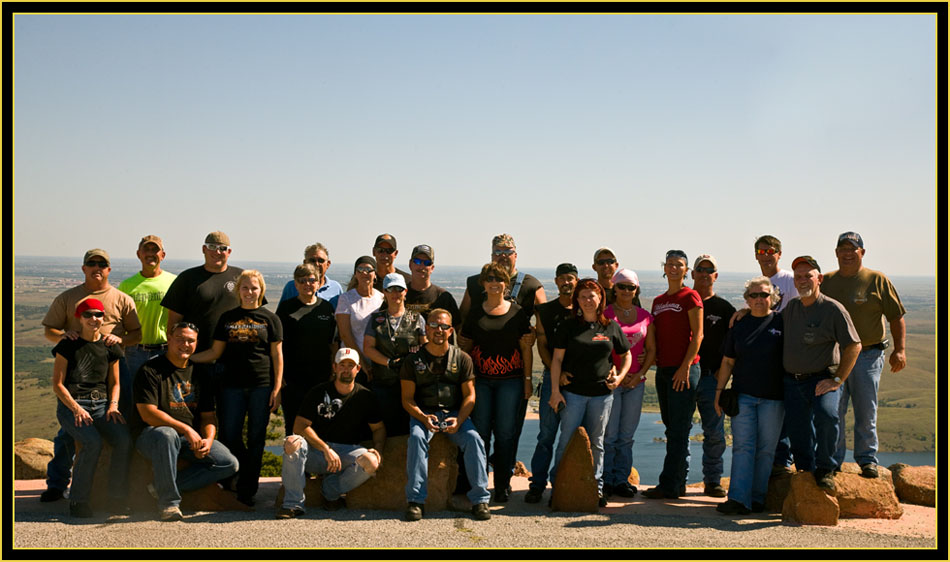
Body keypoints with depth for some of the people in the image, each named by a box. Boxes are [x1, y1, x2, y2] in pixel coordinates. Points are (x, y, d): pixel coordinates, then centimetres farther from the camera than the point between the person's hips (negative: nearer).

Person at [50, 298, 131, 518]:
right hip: (71, 404, -3)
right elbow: (57, 385, -1)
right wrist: (76, 408, -15)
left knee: (124, 439, -26)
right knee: (93, 442, -32)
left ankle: (117, 499, -14)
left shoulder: (110, 347, 12)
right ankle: (78, 500, -16)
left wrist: (113, 405, -2)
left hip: (101, 404, 3)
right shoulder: (68, 345, 1)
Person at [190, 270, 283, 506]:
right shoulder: (227, 318, 11)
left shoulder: (269, 318, 5)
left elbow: (277, 355, 4)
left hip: (262, 385, -2)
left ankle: (247, 491, 11)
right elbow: (215, 352, 13)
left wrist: (277, 388, -3)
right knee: (229, 436, 0)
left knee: (256, 439, 2)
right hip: (232, 386, 2)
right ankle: (239, 481, 20)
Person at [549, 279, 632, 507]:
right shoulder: (568, 327, 3)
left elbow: (626, 355, 17)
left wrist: (619, 376, 1)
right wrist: (555, 390, -5)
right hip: (573, 392, -1)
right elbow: (557, 359, 2)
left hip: (602, 393, 1)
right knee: (568, 440, -2)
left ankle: (596, 488, 18)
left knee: (596, 442, 9)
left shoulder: (611, 327, 7)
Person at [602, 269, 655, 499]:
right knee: (609, 434, -3)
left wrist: (639, 375, -2)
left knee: (627, 435, 8)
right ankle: (605, 481, 7)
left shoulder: (645, 316, 9)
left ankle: (621, 480, 17)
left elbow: (651, 350, 11)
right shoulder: (605, 314, -2)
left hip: (636, 382, 4)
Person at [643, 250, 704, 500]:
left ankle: (669, 485, -3)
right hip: (663, 370, 7)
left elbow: (698, 335, -9)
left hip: (685, 370, -7)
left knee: (678, 430, -5)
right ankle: (679, 484, 17)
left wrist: (685, 366, -15)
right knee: (672, 428, 10)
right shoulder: (658, 301, 16)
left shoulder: (690, 296, -4)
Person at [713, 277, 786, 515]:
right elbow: (727, 362, 13)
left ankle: (757, 498, 11)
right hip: (743, 395, 2)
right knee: (742, 446, -5)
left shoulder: (782, 322, 3)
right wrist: (719, 391, 8)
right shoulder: (739, 325, 10)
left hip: (773, 397, -1)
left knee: (766, 449, 3)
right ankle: (738, 499, -9)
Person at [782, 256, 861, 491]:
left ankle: (825, 469, -10)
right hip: (792, 382, 5)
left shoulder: (833, 309, -7)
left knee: (826, 416, -30)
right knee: (798, 436, 4)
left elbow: (854, 345, -8)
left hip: (822, 379, -5)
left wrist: (837, 380, -12)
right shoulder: (791, 307, 11)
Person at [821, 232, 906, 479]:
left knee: (866, 412, 3)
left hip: (867, 356, -2)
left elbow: (896, 316, 3)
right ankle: (832, 460, 10)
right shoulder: (826, 281, 10)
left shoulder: (877, 280, 3)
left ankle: (867, 460, 16)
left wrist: (899, 349, -5)